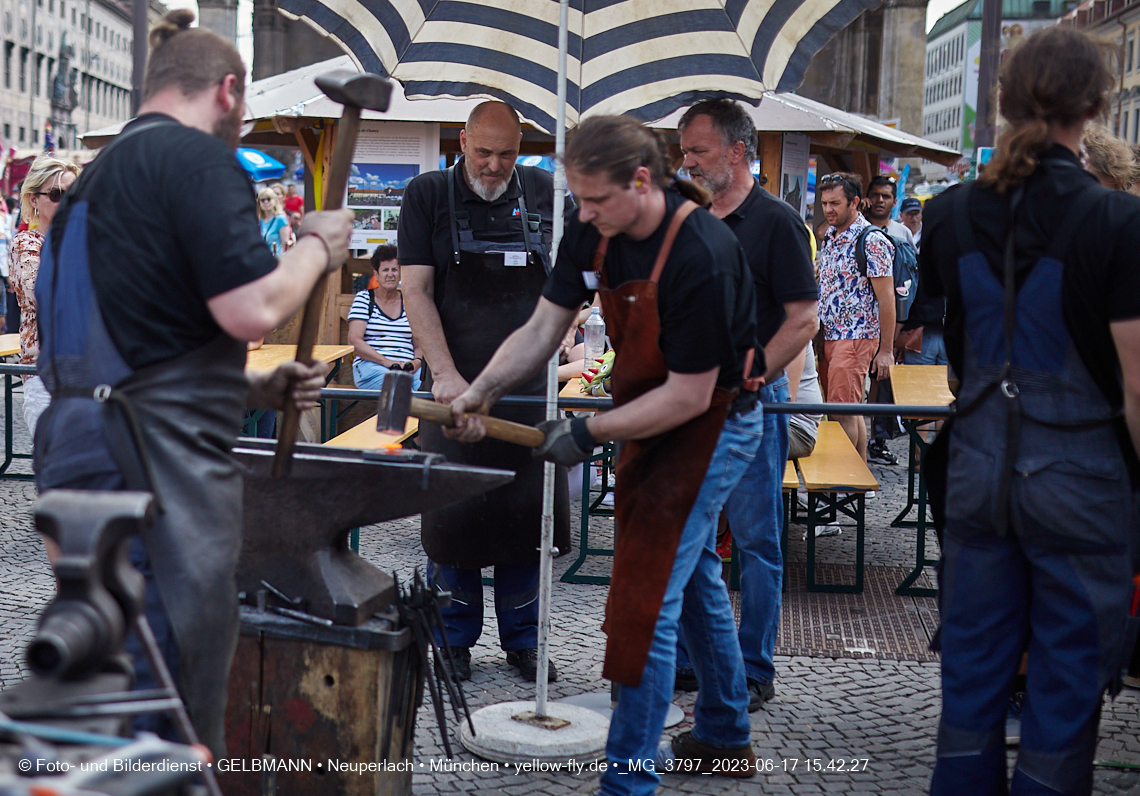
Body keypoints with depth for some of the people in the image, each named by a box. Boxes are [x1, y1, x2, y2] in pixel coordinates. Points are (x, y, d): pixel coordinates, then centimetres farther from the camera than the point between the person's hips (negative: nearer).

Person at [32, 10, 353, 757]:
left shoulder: (107, 171, 21)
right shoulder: (197, 157, -9)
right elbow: (253, 309, -19)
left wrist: (256, 387, 23)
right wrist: (318, 247, 0)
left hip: (83, 444, 10)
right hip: (159, 463, -10)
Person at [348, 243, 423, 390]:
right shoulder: (364, 298, 10)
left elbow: (419, 344, 20)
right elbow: (354, 340, -1)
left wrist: (416, 362, -6)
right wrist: (386, 361, -14)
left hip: (408, 367, 3)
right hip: (370, 365, -3)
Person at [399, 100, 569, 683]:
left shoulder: (544, 193, 7)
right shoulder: (428, 195, 0)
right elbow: (416, 290, -6)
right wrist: (444, 374, -17)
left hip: (530, 385, 2)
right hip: (455, 385, -2)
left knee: (529, 514, 5)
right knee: (453, 517, 1)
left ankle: (522, 641, 18)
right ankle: (455, 642, 16)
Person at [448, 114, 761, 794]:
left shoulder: (702, 257, -31)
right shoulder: (594, 231, -7)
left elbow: (689, 394, -27)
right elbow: (542, 330, -4)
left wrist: (590, 432, -24)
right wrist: (480, 393, -17)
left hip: (709, 427, -9)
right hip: (653, 417, 9)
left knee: (649, 601, -10)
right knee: (693, 578, 21)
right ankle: (725, 740, 39)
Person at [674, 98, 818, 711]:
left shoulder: (777, 222, -7)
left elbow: (804, 320, -11)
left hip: (749, 406, -7)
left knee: (755, 539, 1)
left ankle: (753, 671, 9)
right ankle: (685, 659, 22)